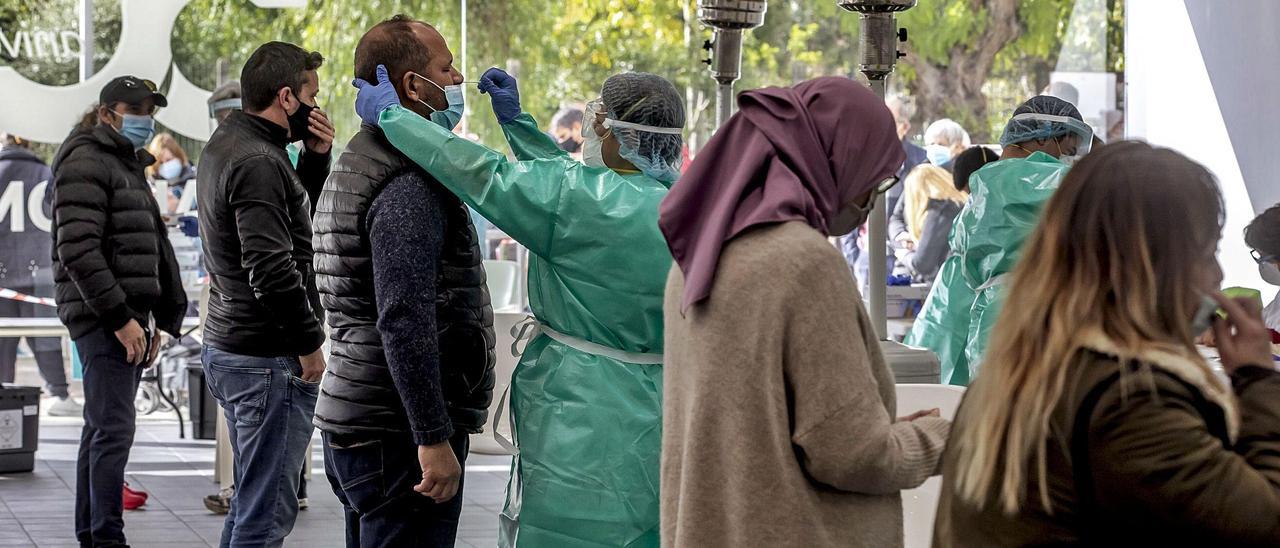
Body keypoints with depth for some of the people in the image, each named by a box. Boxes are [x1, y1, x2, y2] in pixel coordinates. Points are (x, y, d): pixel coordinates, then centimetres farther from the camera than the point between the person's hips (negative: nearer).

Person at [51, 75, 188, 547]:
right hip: (103, 319, -10)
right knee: (114, 429, -13)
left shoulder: (130, 167, 21)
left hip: (128, 318, 10)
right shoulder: (87, 162, -9)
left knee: (103, 428, 11)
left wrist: (155, 320, 19)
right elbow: (78, 250, -19)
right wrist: (120, 317, -21)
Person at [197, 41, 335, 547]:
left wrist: (316, 158, 7)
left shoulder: (225, 145, 13)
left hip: (226, 349, 11)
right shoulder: (258, 162, -19)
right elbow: (272, 270, -25)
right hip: (268, 360, -11)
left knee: (251, 500, 19)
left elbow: (297, 215, 23)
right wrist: (309, 341, -15)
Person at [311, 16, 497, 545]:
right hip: (397, 435, -10)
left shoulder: (358, 165, 16)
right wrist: (434, 438, -22)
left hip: (355, 422, 10)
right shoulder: (409, 186, -17)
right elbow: (405, 323, -23)